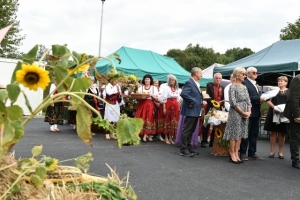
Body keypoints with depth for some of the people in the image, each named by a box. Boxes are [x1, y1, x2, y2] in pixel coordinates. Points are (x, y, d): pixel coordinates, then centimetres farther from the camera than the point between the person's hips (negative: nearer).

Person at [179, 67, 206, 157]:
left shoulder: (196, 83, 15)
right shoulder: (189, 82, -15)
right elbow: (183, 94, -29)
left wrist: (201, 101, 6)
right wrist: (193, 101, -23)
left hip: (196, 111, 10)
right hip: (191, 111, -10)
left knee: (191, 131, 16)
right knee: (186, 131, -4)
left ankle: (189, 148, 25)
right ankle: (183, 150, 2)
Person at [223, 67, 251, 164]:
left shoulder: (244, 87, 14)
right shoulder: (233, 86, -7)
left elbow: (248, 101, 14)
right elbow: (233, 102, -13)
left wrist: (249, 112, -1)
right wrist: (242, 112, -12)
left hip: (245, 113, 7)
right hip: (236, 113, -7)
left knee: (240, 134, 8)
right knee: (234, 133, -3)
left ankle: (236, 154, 15)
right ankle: (232, 154, 5)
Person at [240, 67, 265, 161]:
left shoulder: (255, 84, 19)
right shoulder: (244, 83, -10)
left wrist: (262, 98, 4)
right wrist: (258, 99, -19)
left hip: (256, 112, 9)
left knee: (254, 134, 11)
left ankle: (252, 153, 19)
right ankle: (243, 153, 7)